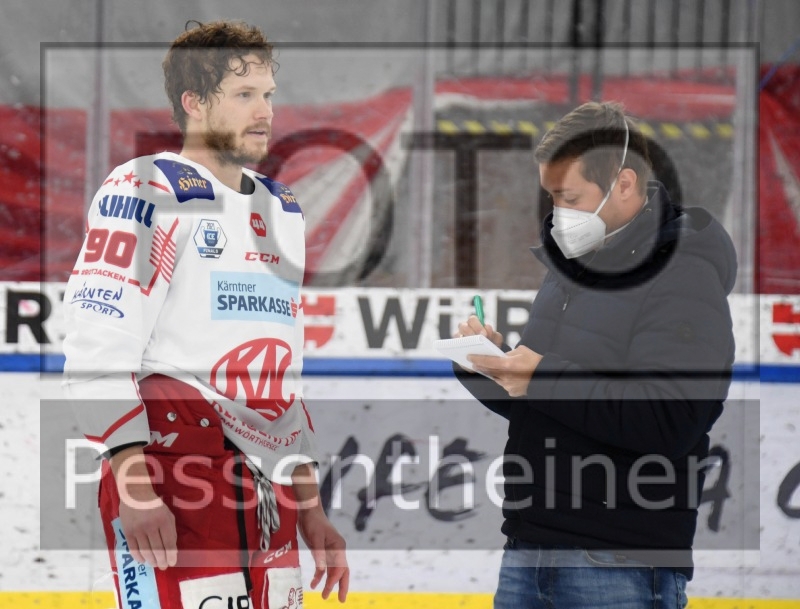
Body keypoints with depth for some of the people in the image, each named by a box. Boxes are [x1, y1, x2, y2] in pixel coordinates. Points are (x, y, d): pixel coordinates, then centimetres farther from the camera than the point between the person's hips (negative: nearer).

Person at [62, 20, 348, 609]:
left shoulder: (283, 211, 20)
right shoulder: (147, 190, -6)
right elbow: (96, 354, -14)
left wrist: (311, 511, 22)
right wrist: (134, 486, -22)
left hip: (268, 494, 8)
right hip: (171, 487, -8)